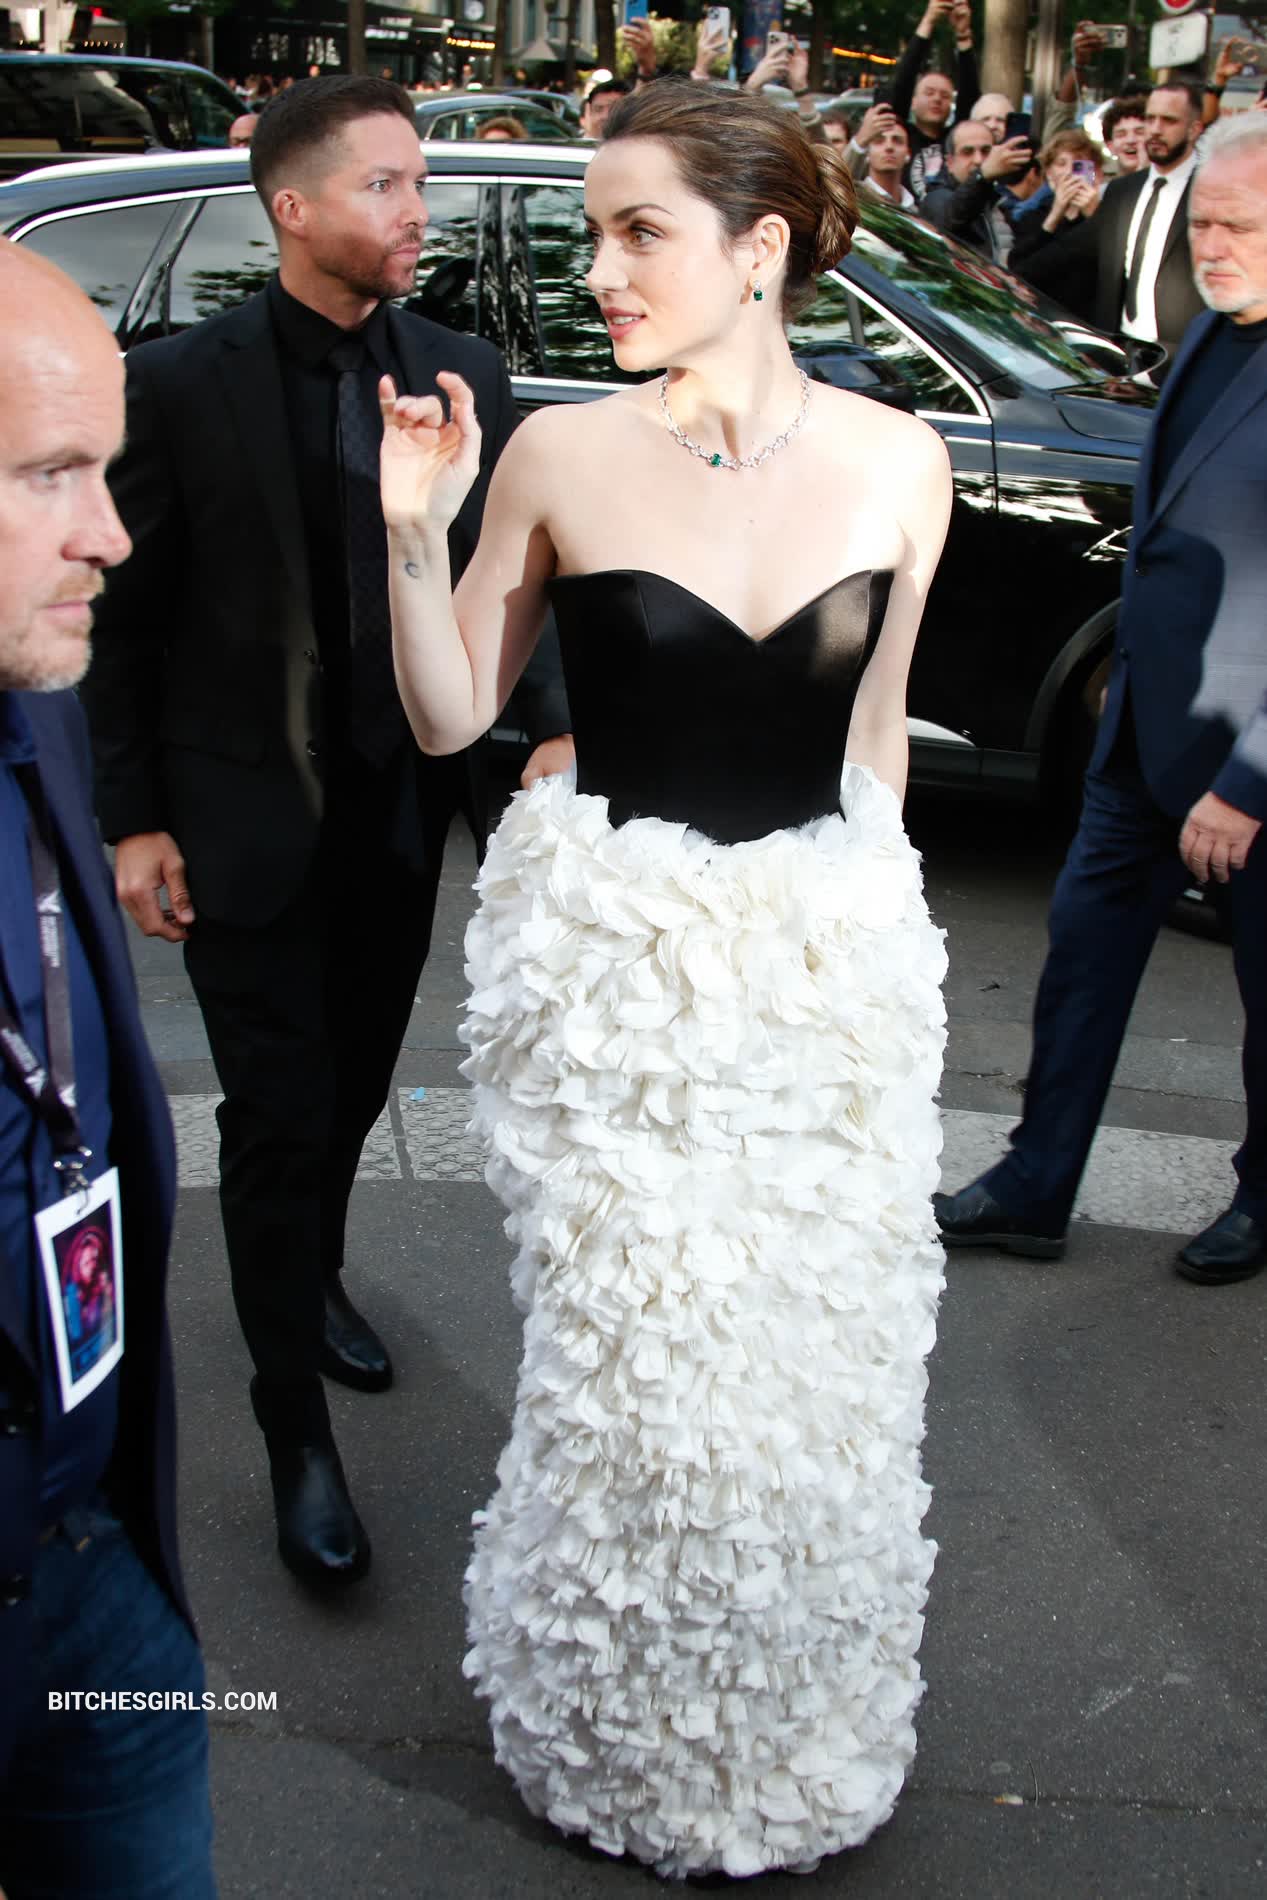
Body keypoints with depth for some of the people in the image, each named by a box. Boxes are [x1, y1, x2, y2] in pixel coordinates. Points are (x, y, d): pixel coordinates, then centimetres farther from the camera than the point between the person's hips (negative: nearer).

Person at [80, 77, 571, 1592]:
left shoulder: (462, 374, 0)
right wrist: (131, 819, -8)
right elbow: (125, 615, -7)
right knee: (278, 1117, 2)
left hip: (401, 810, 4)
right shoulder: (181, 384, -11)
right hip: (244, 821, -4)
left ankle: (313, 1276, 49)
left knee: (354, 1086, 20)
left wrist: (554, 725, -11)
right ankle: (296, 1432, 16)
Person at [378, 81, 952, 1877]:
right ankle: (638, 1744, 36)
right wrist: (416, 534, -15)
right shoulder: (559, 455, -7)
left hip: (827, 955, 2)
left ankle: (794, 1748, 40)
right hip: (611, 958, -1)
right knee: (631, 1353, 6)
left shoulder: (895, 463, -3)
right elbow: (449, 717, 0)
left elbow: (873, 727, 9)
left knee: (816, 1357, 11)